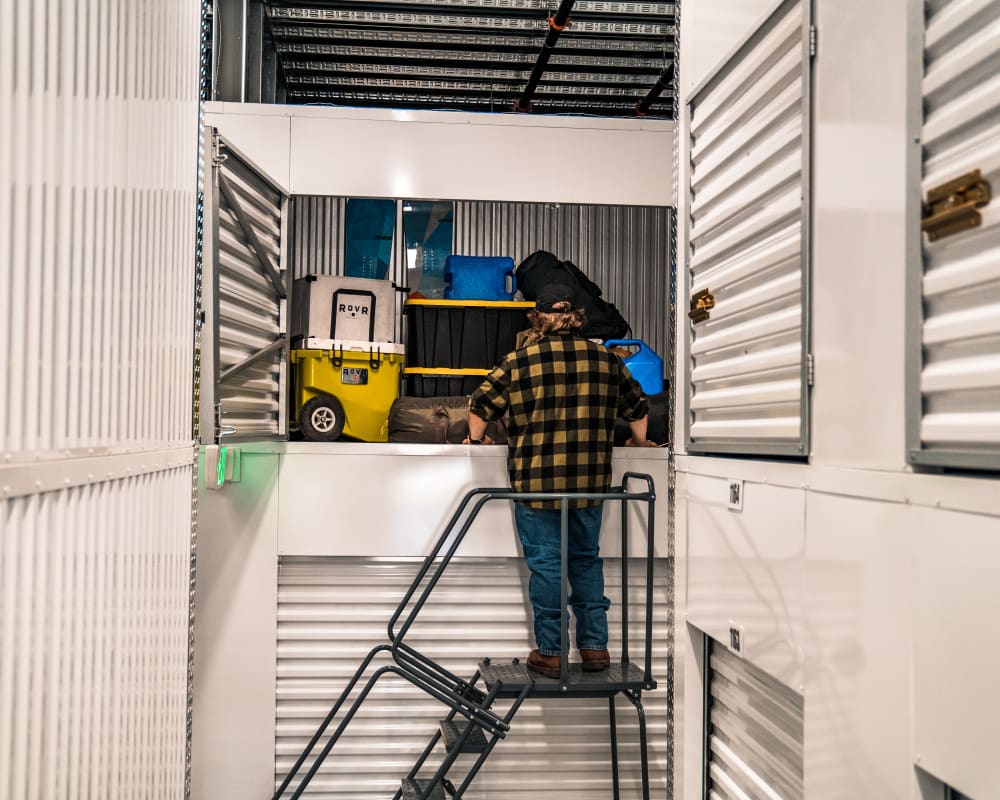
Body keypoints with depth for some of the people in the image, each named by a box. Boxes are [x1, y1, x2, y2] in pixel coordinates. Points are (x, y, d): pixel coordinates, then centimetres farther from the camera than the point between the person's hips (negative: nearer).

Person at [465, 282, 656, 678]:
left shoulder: (518, 362, -3)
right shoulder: (606, 359, 7)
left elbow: (481, 404, 2)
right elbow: (638, 406, 18)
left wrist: (476, 438, 20)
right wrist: (640, 441, 35)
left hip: (536, 482, -3)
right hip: (590, 482, 3)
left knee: (545, 563, 5)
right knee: (587, 560, 16)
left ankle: (549, 652, 12)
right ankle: (595, 646, 19)